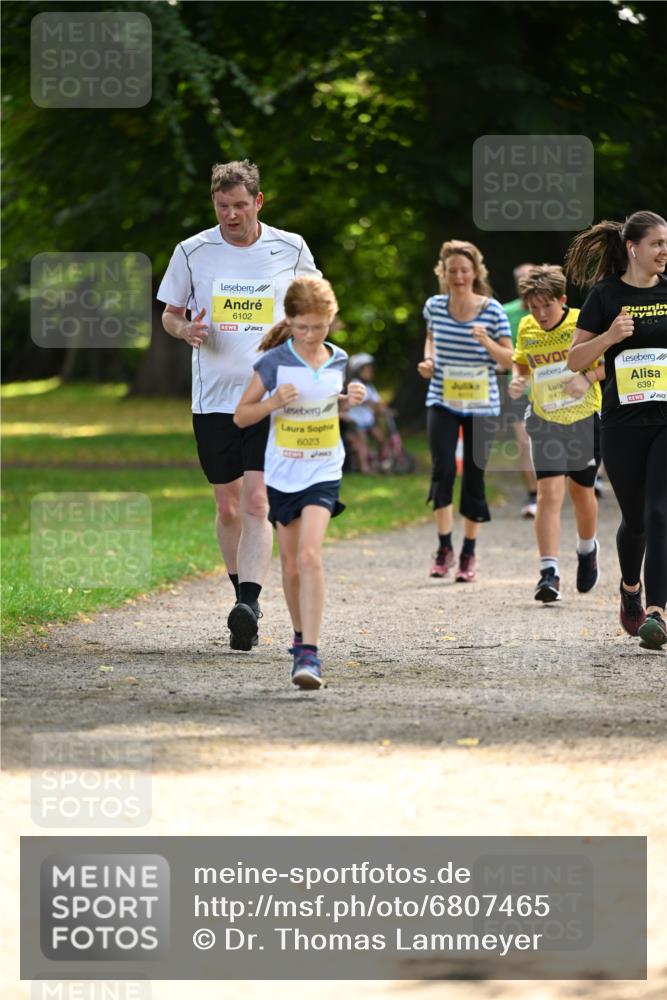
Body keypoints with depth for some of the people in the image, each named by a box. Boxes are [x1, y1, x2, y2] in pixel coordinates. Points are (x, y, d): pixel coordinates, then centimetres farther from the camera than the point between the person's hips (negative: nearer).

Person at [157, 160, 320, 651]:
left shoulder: (291, 249, 2)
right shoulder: (192, 252, 3)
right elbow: (170, 313, 13)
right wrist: (186, 329, -10)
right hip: (213, 398, 2)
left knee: (257, 503, -15)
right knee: (228, 507, 9)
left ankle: (248, 604, -23)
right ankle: (244, 592, 28)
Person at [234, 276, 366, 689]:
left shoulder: (337, 361, 2)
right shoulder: (274, 363, -7)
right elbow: (242, 415, -1)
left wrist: (349, 400, 1)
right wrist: (273, 401, -18)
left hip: (323, 472, 0)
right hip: (283, 474, 0)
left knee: (310, 555, -18)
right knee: (291, 565, 10)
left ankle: (310, 654, -23)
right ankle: (301, 637, 34)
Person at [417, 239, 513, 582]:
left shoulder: (492, 310, -8)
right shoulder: (435, 306, 0)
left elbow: (509, 359, -3)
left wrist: (486, 342, -22)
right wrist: (428, 360, 2)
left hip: (481, 405, -1)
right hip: (442, 402, 1)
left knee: (474, 475, 4)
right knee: (443, 469, -15)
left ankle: (469, 553, 17)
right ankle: (444, 547, -4)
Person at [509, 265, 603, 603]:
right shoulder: (526, 329, 0)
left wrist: (588, 377, -22)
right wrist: (517, 381, -4)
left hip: (585, 419, -1)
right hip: (545, 420, 1)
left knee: (581, 491, 14)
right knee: (549, 493, -13)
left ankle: (587, 549, 44)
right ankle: (549, 573, -18)